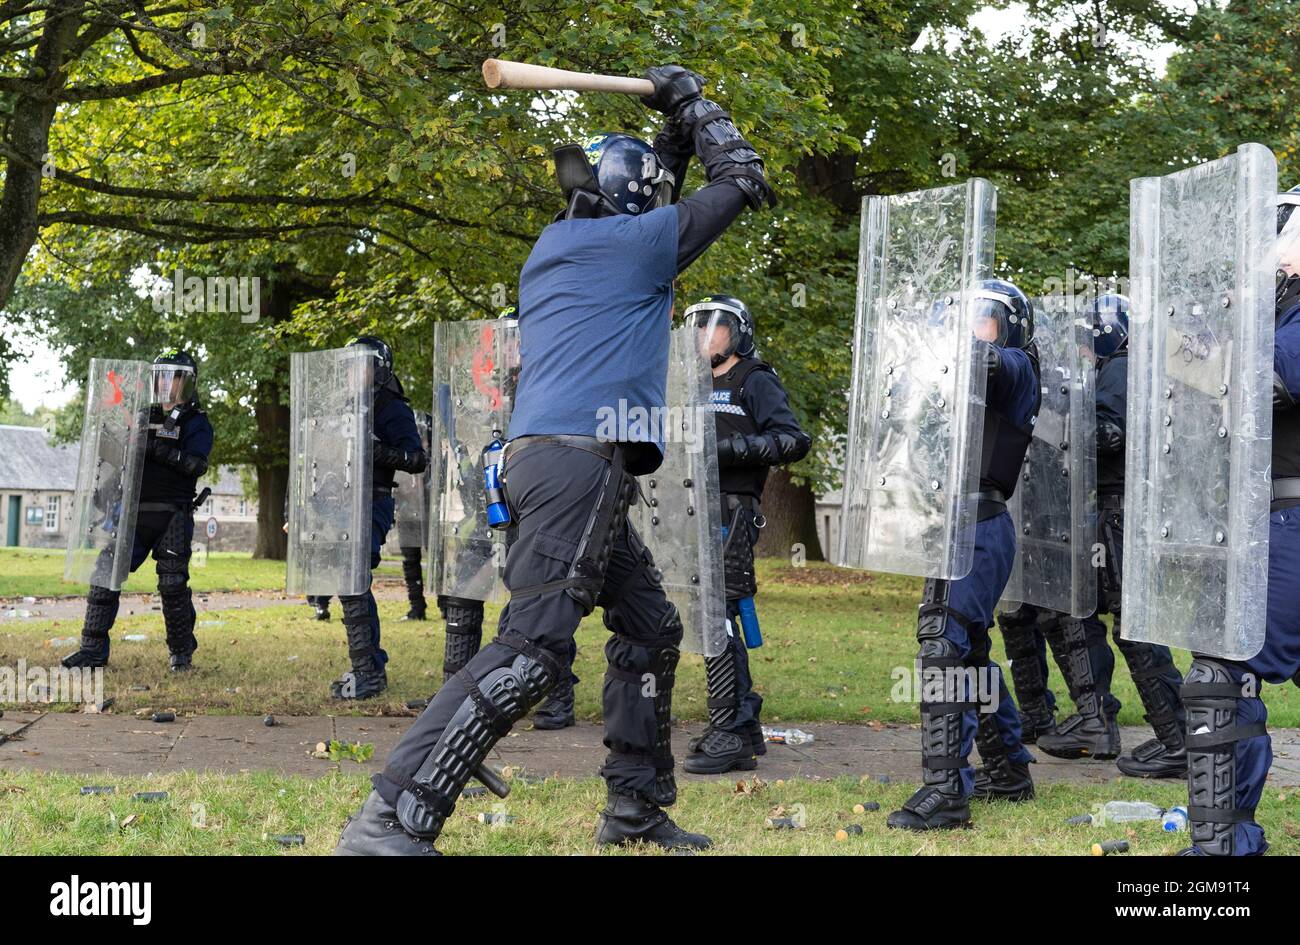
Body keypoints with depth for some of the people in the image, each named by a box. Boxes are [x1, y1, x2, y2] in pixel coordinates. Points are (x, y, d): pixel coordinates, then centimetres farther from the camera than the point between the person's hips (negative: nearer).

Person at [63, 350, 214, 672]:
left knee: (173, 584, -5)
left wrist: (159, 449, -24)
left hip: (172, 516, -4)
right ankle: (93, 649, 2)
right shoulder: (142, 416, 17)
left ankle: (182, 652, 10)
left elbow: (197, 464, -14)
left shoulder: (196, 422, 2)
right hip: (133, 513, 5)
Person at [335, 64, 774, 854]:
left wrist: (678, 132, 37)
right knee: (533, 650, -18)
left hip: (546, 460, 10)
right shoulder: (630, 244, 0)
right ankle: (390, 823, -26)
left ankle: (636, 808, 23)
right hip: (579, 458, -10)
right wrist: (691, 101, 20)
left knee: (650, 630, 19)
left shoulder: (560, 244, 22)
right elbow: (739, 182, 8)